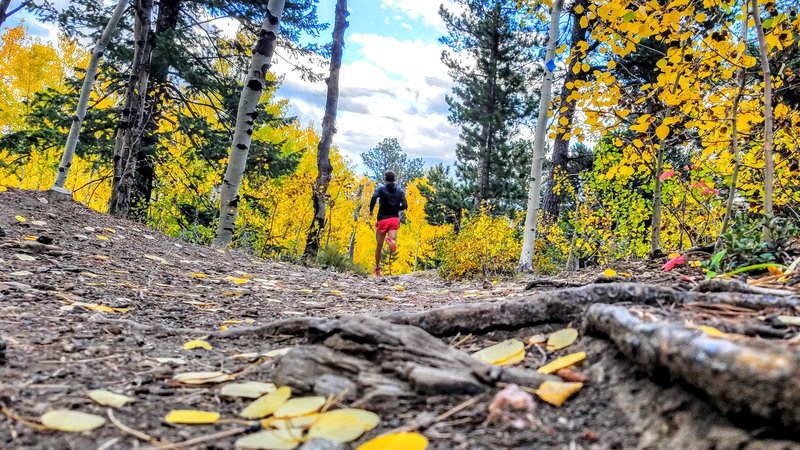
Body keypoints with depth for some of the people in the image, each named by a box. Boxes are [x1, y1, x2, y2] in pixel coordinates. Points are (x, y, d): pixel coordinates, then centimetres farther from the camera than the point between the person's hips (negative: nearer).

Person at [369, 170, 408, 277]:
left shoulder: (381, 188, 2)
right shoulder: (400, 191, 10)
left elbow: (374, 197, -17)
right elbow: (405, 205, 0)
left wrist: (371, 210, -4)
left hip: (383, 219, -1)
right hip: (394, 219, 1)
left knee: (379, 245, 14)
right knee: (393, 248, -12)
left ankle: (377, 268, 23)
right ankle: (391, 240, -46)